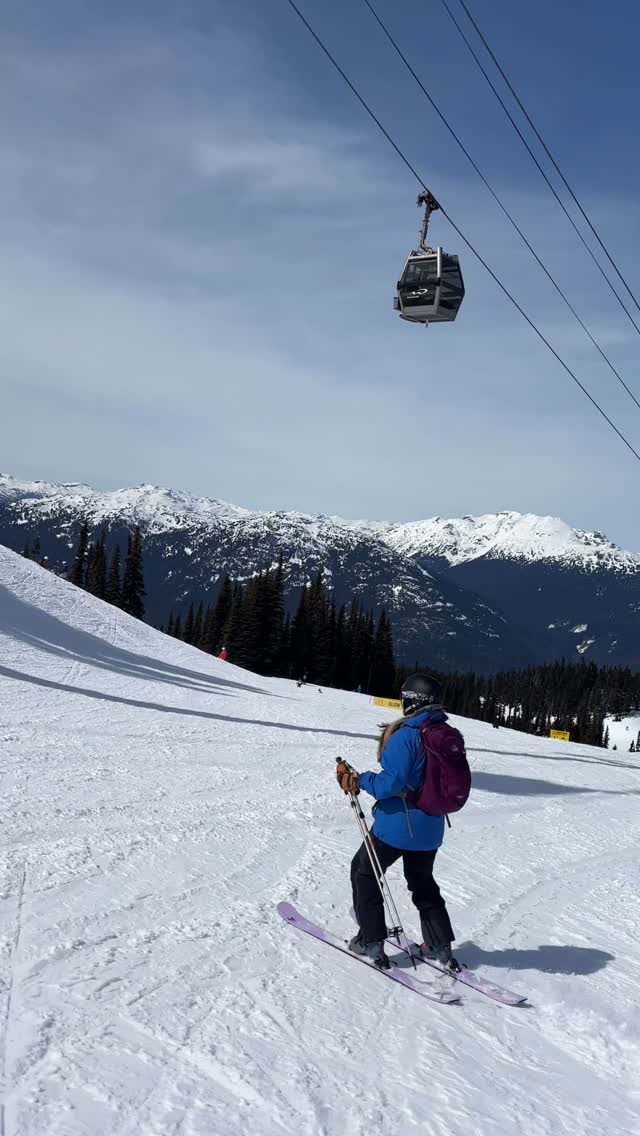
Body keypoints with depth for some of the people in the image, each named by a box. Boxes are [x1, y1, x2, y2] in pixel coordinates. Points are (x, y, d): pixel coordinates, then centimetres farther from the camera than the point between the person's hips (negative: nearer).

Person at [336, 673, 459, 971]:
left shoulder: (405, 736, -22)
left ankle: (371, 941, 14)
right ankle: (441, 947, 24)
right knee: (423, 883, 24)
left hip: (397, 825, -7)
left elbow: (390, 783, -24)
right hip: (430, 829, 7)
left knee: (364, 872, 14)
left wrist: (357, 780, -10)